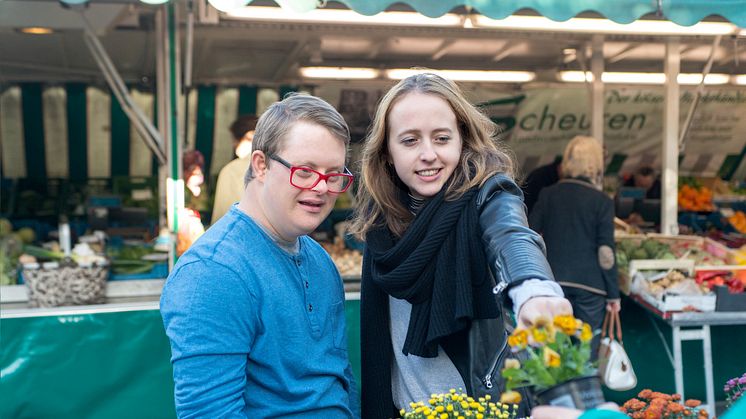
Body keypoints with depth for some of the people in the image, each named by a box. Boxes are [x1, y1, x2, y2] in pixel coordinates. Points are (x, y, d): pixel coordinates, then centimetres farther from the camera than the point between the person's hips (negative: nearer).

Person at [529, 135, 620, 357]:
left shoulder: (547, 194, 3)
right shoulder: (602, 201, -5)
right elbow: (606, 252, -7)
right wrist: (613, 293, 0)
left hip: (553, 280, 2)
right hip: (589, 282, -2)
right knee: (588, 348, 7)